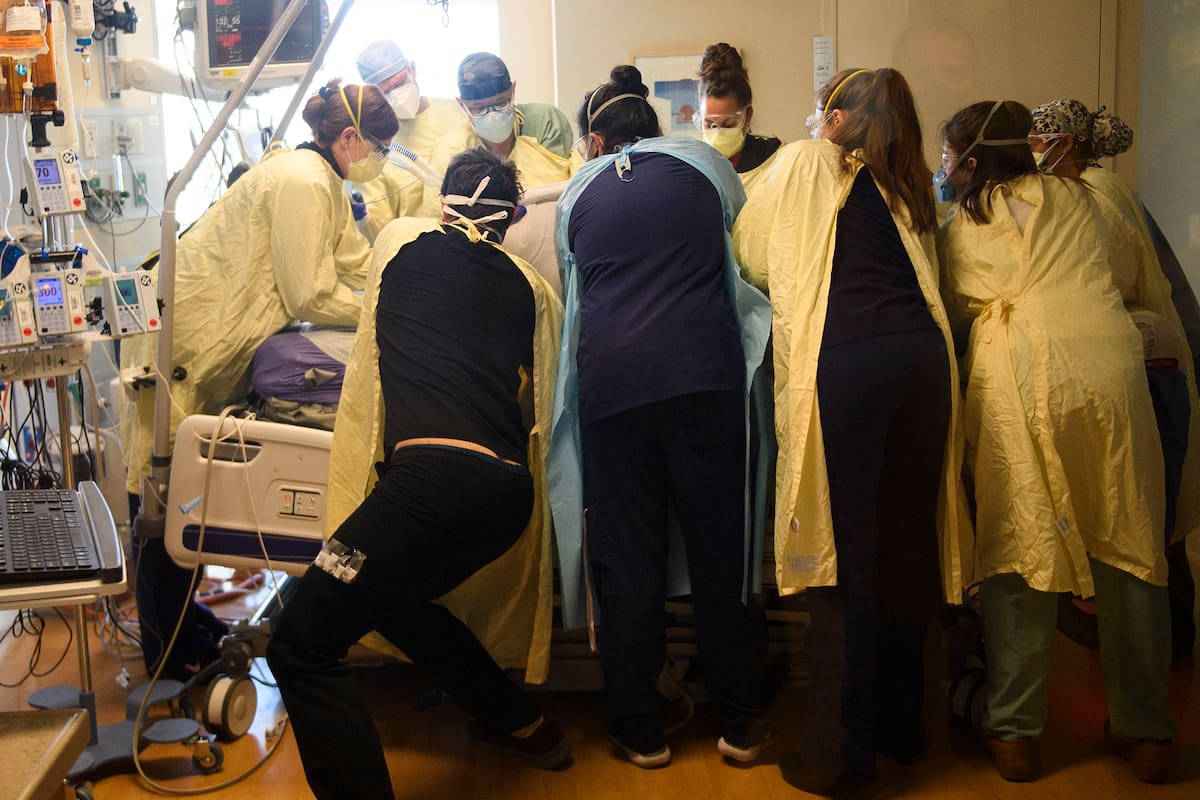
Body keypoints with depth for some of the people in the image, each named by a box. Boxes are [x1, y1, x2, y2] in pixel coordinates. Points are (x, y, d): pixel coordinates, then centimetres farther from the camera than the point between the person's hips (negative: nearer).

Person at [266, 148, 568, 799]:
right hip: (512, 488, 7)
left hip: (436, 470, -6)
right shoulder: (531, 287, 21)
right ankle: (522, 725, 40)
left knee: (301, 642, -1)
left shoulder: (402, 239, 15)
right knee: (395, 600, 31)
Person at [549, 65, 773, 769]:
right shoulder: (700, 162, 15)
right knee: (721, 544, 8)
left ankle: (640, 729, 18)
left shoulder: (578, 191, 16)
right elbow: (739, 216, 35)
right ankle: (742, 720, 19)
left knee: (625, 555, 8)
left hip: (608, 379, 1)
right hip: (704, 373, 0)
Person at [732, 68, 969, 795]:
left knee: (844, 550, -3)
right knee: (908, 543, 12)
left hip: (846, 358, -5)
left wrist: (797, 278, 40)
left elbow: (749, 252, 20)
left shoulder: (805, 164, 13)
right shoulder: (908, 188, 25)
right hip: (924, 352, 5)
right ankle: (903, 725, 25)